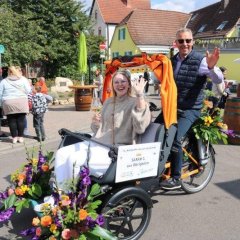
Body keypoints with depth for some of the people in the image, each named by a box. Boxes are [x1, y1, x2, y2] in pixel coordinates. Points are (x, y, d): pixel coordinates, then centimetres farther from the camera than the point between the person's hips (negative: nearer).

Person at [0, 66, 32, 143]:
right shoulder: (23, 79, 5)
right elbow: (28, 90, 0)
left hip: (8, 103, 1)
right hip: (21, 102, 0)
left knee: (12, 120, 7)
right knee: (20, 120, 4)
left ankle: (14, 137, 8)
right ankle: (20, 137, 8)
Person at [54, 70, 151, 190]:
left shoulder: (134, 103, -5)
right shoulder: (108, 102, 16)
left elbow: (140, 128, -27)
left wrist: (140, 95, -31)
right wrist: (96, 123, -1)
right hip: (96, 143, 8)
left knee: (74, 159, -25)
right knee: (61, 153, -6)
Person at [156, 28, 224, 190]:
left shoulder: (200, 60, -10)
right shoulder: (172, 60, 9)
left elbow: (219, 80, -21)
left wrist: (212, 67, -40)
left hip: (190, 110, -6)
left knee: (174, 139, -23)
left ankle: (176, 179, -6)